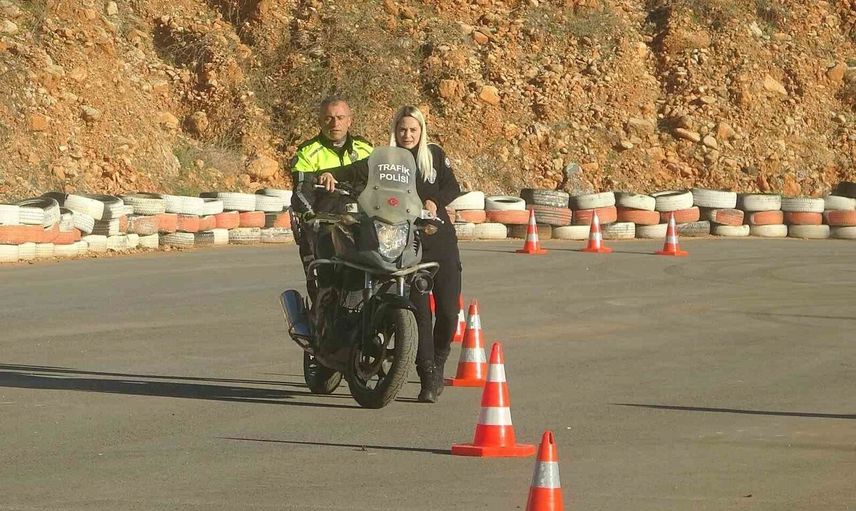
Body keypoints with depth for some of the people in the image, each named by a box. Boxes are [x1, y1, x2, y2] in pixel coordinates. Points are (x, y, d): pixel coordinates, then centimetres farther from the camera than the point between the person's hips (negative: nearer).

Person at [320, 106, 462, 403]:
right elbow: (358, 170, -12)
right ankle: (428, 378, -4)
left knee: (448, 310, 0)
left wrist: (435, 201, -14)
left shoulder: (435, 155, 10)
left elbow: (453, 187, 7)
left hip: (441, 241, 2)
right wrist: (333, 175, -31)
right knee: (420, 311, -9)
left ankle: (439, 363, 26)